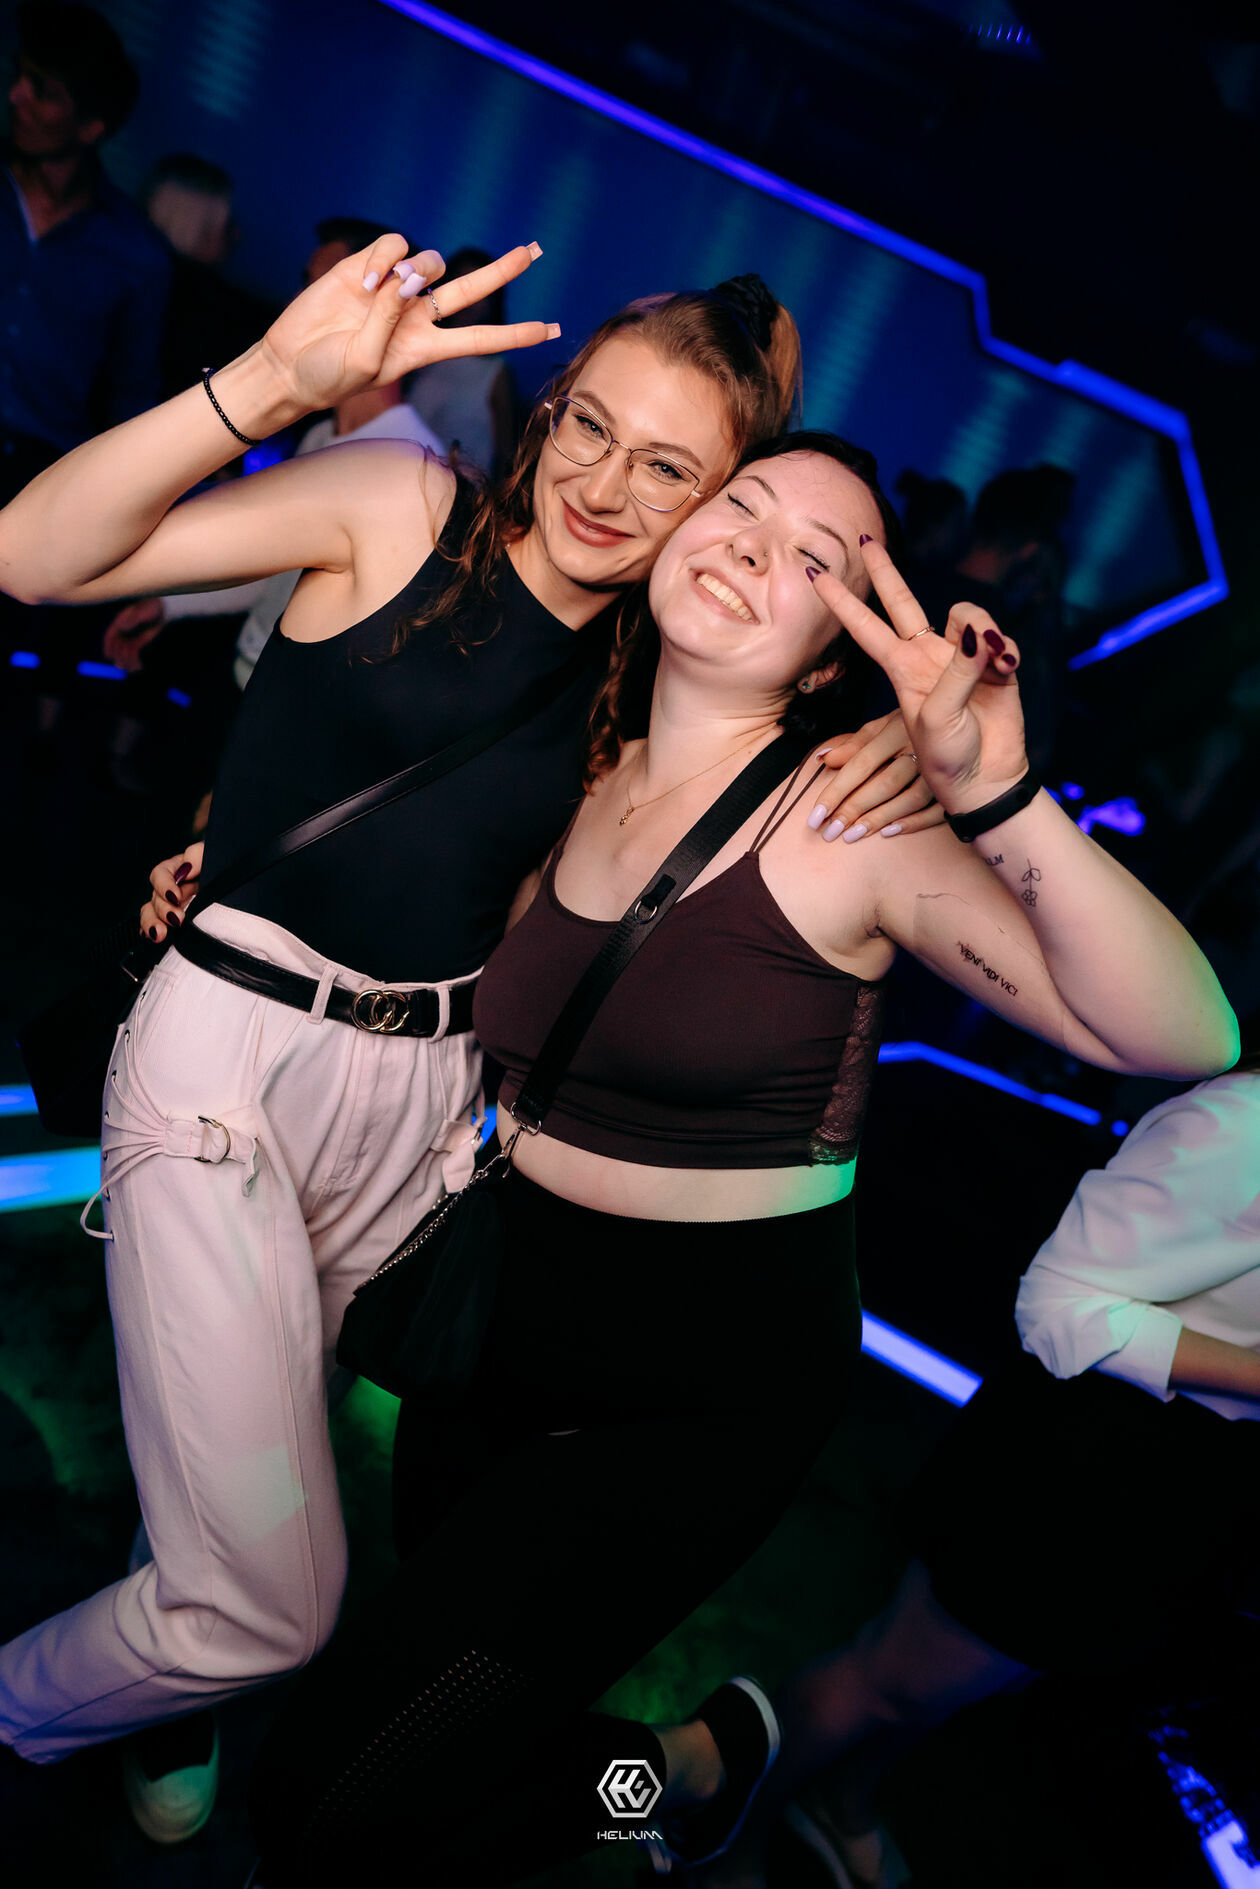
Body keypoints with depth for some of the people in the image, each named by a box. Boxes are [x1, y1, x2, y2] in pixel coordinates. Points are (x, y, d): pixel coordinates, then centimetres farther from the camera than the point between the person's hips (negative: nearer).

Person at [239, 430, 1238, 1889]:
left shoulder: (854, 822, -16)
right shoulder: (571, 789, 0)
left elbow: (1182, 1039, -23)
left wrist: (996, 794, -35)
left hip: (703, 1390, -5)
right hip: (498, 1317, 6)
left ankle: (692, 1763, 22)